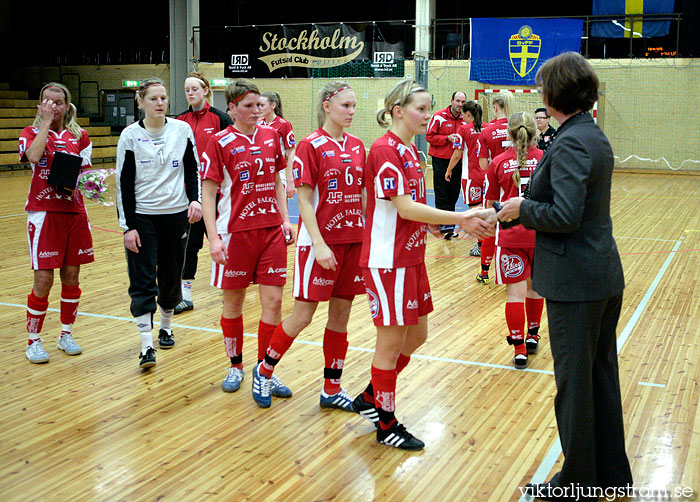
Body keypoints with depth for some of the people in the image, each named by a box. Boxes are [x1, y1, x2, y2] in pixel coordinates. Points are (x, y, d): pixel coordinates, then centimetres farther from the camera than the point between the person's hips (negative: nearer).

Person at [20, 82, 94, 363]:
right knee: (43, 280, -6)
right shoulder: (32, 133, 3)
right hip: (43, 211, -3)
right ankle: (33, 340, 9)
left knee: (71, 275, 8)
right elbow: (33, 156, -19)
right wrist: (45, 122, -12)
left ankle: (66, 335, 24)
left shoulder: (79, 136, 10)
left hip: (74, 211, 3)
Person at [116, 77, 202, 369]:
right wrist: (128, 226, -8)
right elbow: (124, 183, -3)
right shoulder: (130, 135, -4)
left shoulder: (182, 130, 2)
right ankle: (147, 346, -4)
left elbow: (193, 169, 11)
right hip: (142, 216, -2)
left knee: (171, 277, 10)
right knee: (142, 281, -6)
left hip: (176, 214, 2)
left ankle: (166, 326, 34)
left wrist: (195, 200, -7)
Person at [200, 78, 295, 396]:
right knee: (233, 303, 8)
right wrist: (214, 237, -14)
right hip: (235, 231, -3)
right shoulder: (220, 142, -5)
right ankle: (235, 366, 27)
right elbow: (208, 192, -6)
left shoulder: (271, 136, 8)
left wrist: (285, 220, 9)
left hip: (271, 230, 3)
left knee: (273, 302, 1)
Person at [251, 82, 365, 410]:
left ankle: (332, 388, 20)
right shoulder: (311, 146, -8)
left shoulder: (357, 146, 9)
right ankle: (264, 370, 20)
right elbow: (303, 199, -12)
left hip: (353, 240, 6)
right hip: (320, 241, -6)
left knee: (340, 315, 9)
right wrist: (319, 244, -18)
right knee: (303, 315, -2)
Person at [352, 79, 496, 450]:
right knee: (392, 342, 1)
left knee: (415, 336, 16)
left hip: (411, 256, 9)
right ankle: (386, 425, 17)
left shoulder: (409, 150, 13)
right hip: (388, 259, -9)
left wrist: (431, 223, -2)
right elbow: (404, 207, -22)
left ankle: (370, 399, 33)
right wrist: (459, 218, -23)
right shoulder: (385, 150, -16)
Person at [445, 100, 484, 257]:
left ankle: (480, 245, -2)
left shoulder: (463, 129, -8)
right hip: (486, 174, 5)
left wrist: (448, 171, 6)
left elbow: (457, 155, -8)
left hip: (471, 175, -5)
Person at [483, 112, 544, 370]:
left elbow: (491, 204, 4)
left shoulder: (498, 162, -3)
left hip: (510, 235, -2)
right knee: (535, 287, 19)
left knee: (516, 292, 1)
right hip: (539, 233, 2)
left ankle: (520, 349, 1)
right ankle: (532, 336, 35)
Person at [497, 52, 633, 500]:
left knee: (574, 383, 4)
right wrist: (526, 207, 9)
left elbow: (564, 216, -25)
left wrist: (523, 208, -9)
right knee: (602, 375, 19)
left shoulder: (569, 144, -19)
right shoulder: (596, 136, 11)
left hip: (575, 281, -10)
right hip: (605, 274, 10)